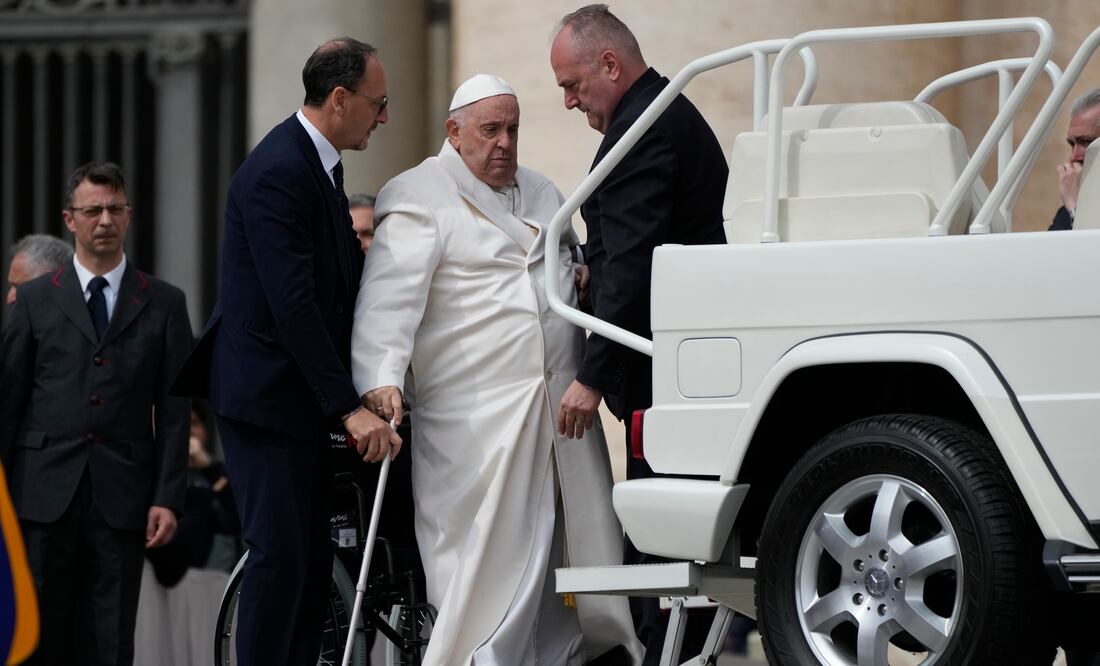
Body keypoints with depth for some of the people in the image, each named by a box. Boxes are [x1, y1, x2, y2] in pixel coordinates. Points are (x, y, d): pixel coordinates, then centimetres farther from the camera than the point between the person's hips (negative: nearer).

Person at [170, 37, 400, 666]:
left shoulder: (322, 164, 14)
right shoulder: (278, 172, -18)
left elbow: (343, 282, 19)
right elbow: (293, 305, -23)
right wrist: (349, 406, -24)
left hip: (305, 395, 10)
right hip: (265, 396, -10)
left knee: (314, 560, 9)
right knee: (281, 556, -10)